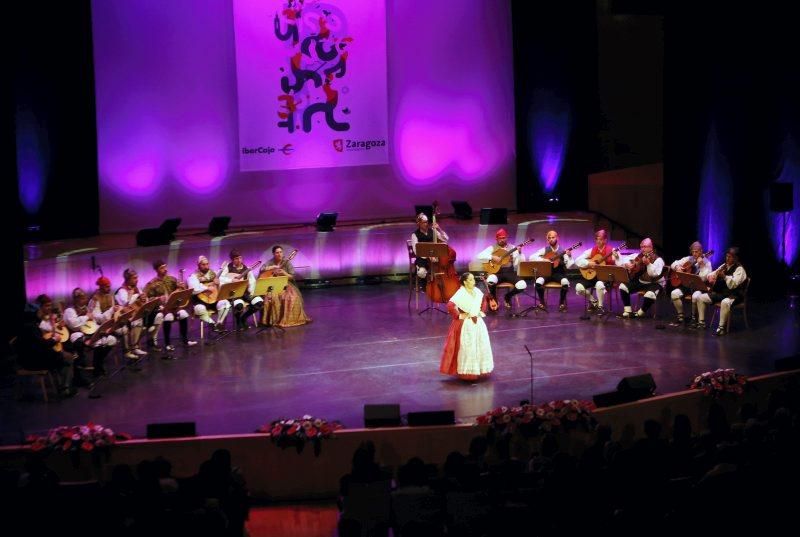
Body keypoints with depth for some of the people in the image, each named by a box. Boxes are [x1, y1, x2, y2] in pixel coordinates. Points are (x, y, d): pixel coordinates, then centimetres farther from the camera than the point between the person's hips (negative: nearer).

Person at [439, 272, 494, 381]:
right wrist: (459, 316, -22)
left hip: (477, 323, 7)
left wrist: (482, 311, 12)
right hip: (465, 324, -7)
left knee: (481, 346, 13)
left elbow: (483, 301, 23)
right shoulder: (461, 293, -19)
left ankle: (478, 369, 27)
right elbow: (450, 306, -29)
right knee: (466, 348, -3)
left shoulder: (477, 291, 2)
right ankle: (466, 372, 6)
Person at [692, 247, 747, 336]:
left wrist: (724, 276, -35)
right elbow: (713, 274, 16)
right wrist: (710, 277, -8)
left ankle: (722, 327, -33)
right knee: (700, 297, -3)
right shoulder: (724, 266, 12)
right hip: (720, 292, 8)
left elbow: (733, 284, -23)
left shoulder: (739, 269, -10)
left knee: (725, 302, -42)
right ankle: (701, 322, 2)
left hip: (733, 295, -8)